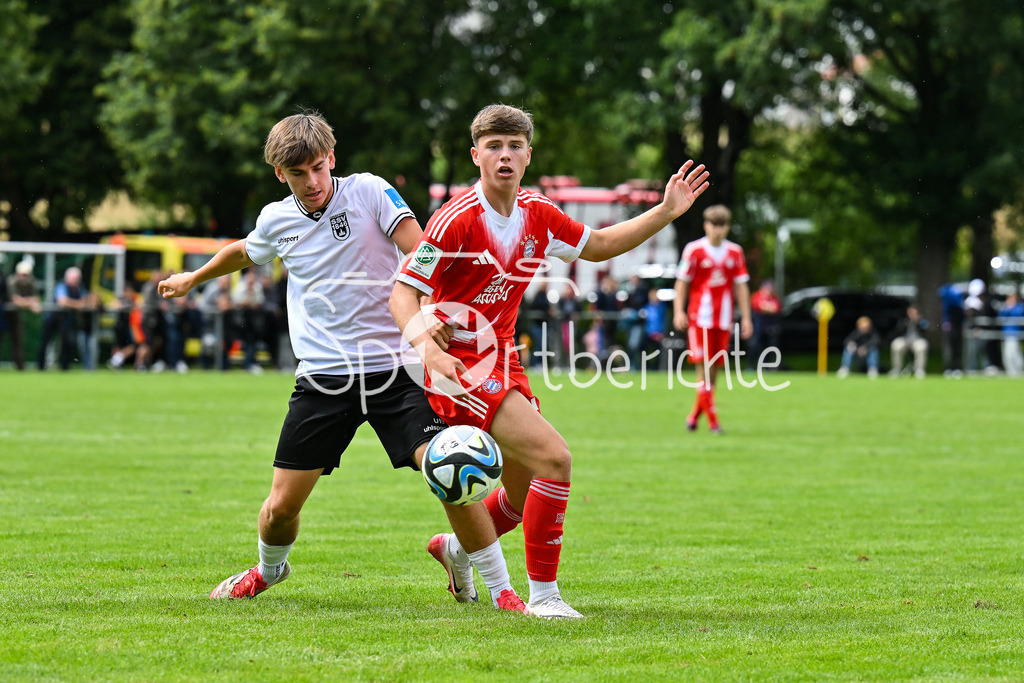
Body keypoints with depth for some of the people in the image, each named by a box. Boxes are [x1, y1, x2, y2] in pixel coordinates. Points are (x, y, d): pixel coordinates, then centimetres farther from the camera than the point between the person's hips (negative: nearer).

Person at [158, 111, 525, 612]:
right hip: (323, 378, 3)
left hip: (393, 369, -3)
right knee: (281, 505, 1)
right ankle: (269, 569, 36)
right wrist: (192, 279, 47)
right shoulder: (275, 220, 8)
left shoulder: (368, 191, -4)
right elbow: (244, 252, 31)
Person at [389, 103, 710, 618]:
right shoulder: (457, 218, -16)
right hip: (460, 366, -8)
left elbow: (597, 245, 22)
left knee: (528, 492, 15)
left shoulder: (536, 214, 6)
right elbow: (403, 293, -16)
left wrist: (666, 211, 12)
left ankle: (459, 547, 42)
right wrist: (429, 348, -34)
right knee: (554, 458, -21)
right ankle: (542, 592, -12)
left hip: (503, 363, 8)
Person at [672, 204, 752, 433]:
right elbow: (682, 282, 1)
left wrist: (746, 318, 7)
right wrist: (678, 311, -9)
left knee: (714, 370, 6)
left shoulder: (735, 252, 7)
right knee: (703, 368, -11)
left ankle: (694, 415, 20)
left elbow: (741, 286, 11)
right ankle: (712, 420, -11)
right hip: (699, 317, -4)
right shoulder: (694, 250, -3)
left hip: (724, 319, 4)